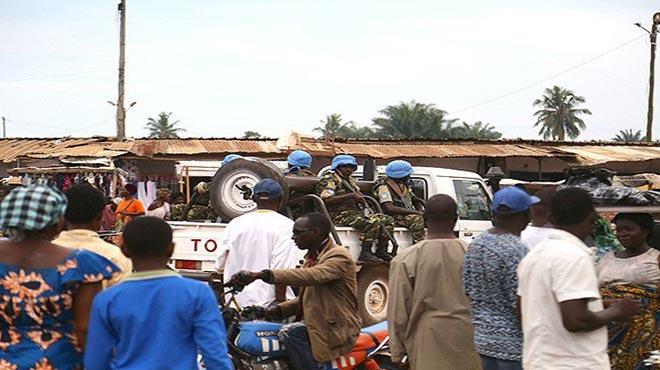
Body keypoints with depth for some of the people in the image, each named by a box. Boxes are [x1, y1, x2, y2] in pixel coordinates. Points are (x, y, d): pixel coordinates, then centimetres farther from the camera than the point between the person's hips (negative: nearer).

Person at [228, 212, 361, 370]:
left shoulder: (339, 256, -15)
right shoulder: (312, 258, 16)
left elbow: (309, 276, -33)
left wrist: (261, 275, -39)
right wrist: (279, 309, 0)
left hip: (337, 330, -9)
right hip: (316, 324, 9)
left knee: (291, 334, -29)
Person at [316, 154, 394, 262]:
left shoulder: (350, 181, 26)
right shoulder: (329, 180, -4)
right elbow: (326, 199, -19)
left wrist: (360, 197, 9)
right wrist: (350, 196, -20)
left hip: (357, 212, 9)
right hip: (340, 216, -9)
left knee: (388, 220, 0)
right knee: (373, 222, -32)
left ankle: (381, 251, -3)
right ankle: (365, 253, -28)